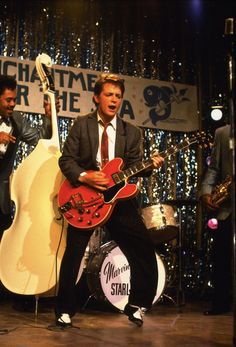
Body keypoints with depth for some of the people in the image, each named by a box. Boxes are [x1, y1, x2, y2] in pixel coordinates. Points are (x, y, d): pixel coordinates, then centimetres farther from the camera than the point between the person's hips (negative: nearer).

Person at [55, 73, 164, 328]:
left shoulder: (131, 132, 10)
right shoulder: (81, 125, 3)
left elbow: (133, 167, 5)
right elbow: (66, 160, -1)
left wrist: (150, 166, -16)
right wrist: (85, 177, -18)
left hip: (119, 197, 2)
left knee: (144, 251, -2)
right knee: (72, 255, -2)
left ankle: (137, 306, 17)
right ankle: (64, 311, 15)